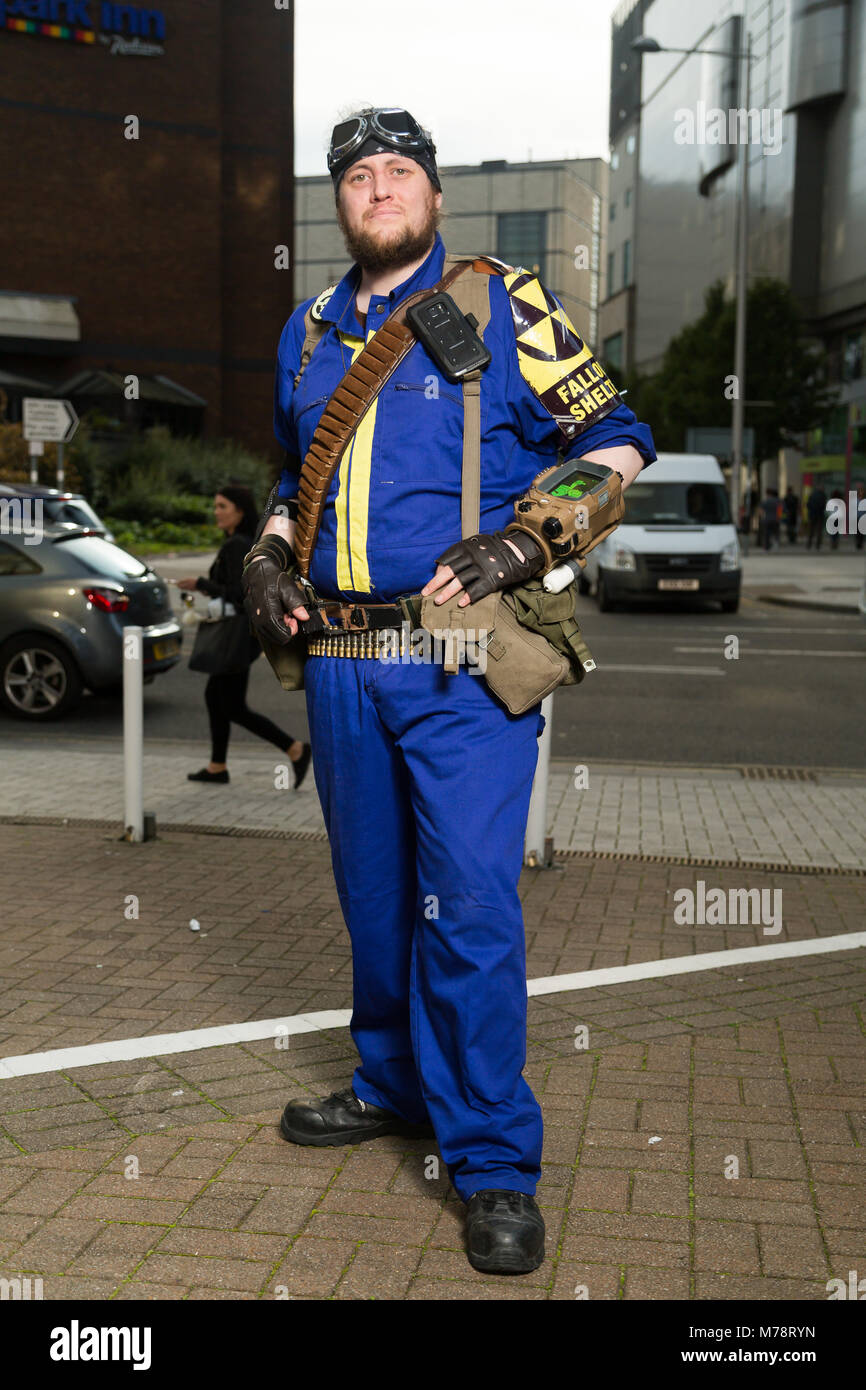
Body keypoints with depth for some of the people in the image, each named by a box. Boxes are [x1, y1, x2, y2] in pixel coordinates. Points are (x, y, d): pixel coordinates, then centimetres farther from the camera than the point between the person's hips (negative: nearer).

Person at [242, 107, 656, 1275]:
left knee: (467, 905, -8)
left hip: (463, 662, -5)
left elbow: (617, 442, -1)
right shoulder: (311, 334, 18)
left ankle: (493, 1157, 5)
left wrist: (518, 542, -14)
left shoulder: (502, 306, 1)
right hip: (342, 662, 6)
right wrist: (267, 558, 11)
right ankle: (396, 1083, 34)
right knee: (376, 898, 15)